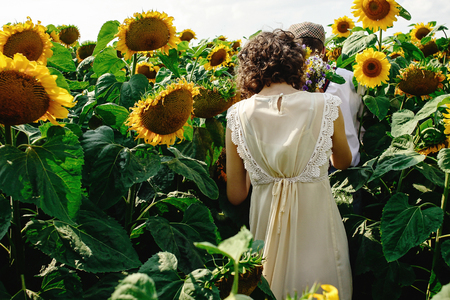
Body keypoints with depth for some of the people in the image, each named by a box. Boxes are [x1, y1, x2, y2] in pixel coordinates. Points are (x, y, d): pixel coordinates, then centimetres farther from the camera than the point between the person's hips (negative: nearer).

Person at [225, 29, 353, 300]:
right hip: (317, 223, -1)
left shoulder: (238, 115, -6)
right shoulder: (327, 105, -9)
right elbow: (343, 163, 12)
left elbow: (235, 195, -1)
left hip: (266, 223, 1)